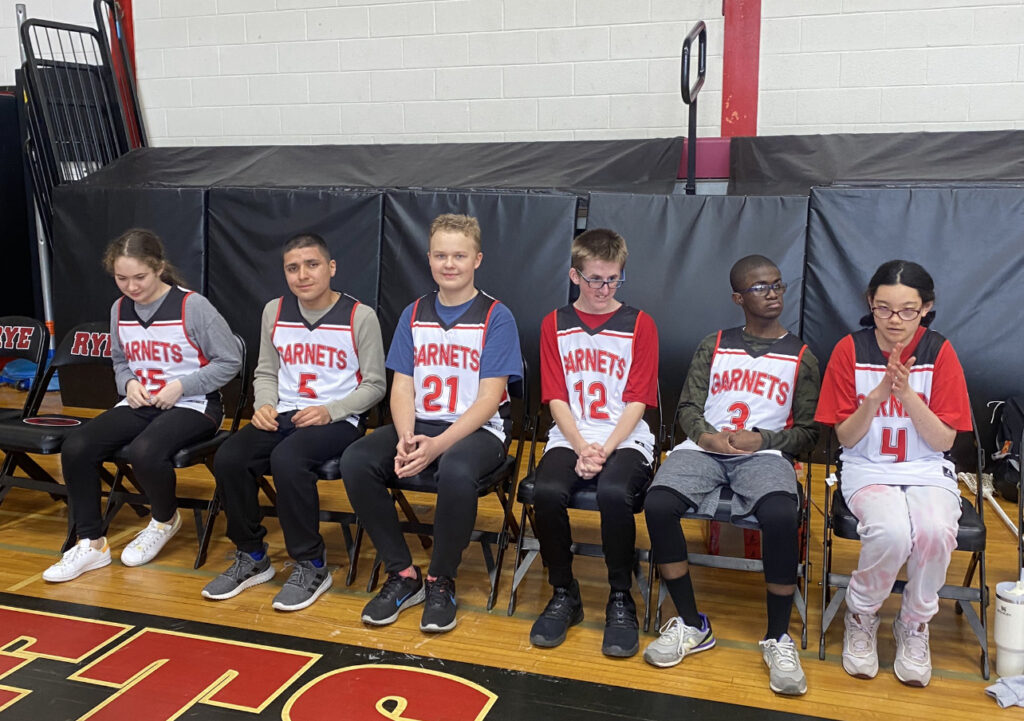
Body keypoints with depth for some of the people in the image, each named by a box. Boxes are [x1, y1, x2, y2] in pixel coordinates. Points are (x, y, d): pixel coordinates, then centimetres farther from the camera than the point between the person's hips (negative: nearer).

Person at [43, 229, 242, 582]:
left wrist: (181, 387, -16)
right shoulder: (120, 310, 5)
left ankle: (165, 520, 0)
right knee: (75, 448, -17)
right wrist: (129, 383, -2)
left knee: (144, 452, -34)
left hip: (193, 405, -6)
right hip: (140, 404, 6)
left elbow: (230, 361, -9)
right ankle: (91, 543, -1)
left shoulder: (193, 306, -13)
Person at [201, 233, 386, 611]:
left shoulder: (360, 316, -5)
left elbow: (374, 385, -1)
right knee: (228, 458, -22)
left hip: (338, 420, -5)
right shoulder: (275, 311, 10)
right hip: (283, 415, 5)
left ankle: (311, 566, -15)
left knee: (287, 459, -34)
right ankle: (251, 558, 0)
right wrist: (264, 405, -3)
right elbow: (266, 373, 18)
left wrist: (330, 411, -15)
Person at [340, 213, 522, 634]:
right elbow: (402, 386, 5)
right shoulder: (414, 315, 11)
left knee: (455, 471, -38)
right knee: (355, 462, -23)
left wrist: (437, 445, -22)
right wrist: (406, 438, -16)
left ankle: (441, 582, -12)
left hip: (477, 430, -4)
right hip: (420, 424, 4)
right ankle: (403, 575, -7)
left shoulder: (496, 318, -3)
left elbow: (489, 397, -10)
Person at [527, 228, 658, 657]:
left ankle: (621, 600, -12)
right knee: (547, 491, -30)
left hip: (625, 438, -1)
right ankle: (564, 594, -7)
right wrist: (582, 448, -12)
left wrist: (605, 450, -15)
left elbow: (637, 402, -1)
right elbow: (557, 399, 4)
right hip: (570, 436, 2)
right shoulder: (555, 325, 10)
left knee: (614, 492, -34)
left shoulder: (639, 325, 5)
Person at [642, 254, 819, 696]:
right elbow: (688, 407, 12)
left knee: (781, 516, -36)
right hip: (704, 447, 2)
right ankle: (691, 625, -12)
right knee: (658, 504, -29)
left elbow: (807, 432, 10)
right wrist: (706, 435, -11)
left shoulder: (800, 358, 14)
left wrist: (760, 440, -8)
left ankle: (778, 638, -16)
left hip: (765, 453, -1)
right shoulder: (713, 346, 18)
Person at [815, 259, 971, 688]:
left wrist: (907, 393, -19)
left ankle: (914, 626, -2)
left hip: (928, 472, 1)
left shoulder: (939, 352, -2)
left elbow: (944, 440, -4)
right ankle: (860, 617, -2)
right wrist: (875, 398, -19)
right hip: (868, 470, -1)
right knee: (891, 531, -34)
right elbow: (846, 437, -1)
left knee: (936, 530, -33)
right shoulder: (850, 350, -3)